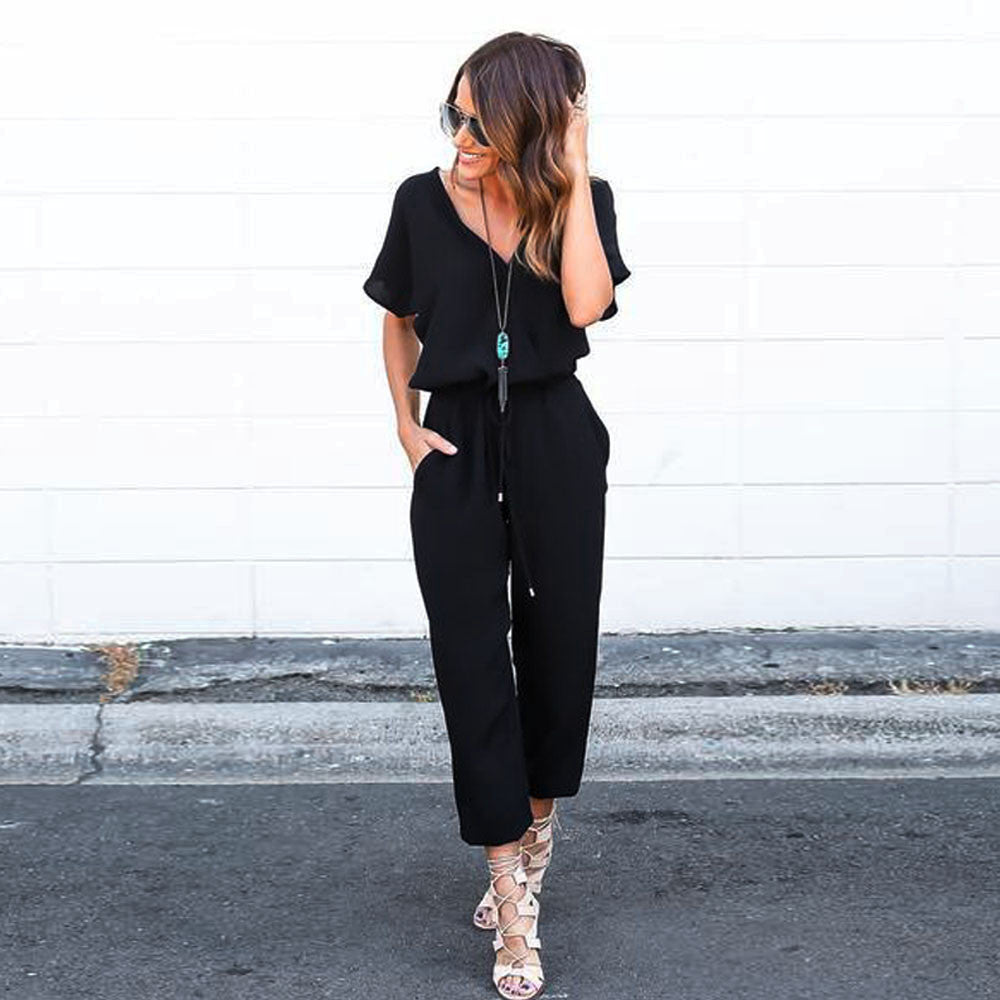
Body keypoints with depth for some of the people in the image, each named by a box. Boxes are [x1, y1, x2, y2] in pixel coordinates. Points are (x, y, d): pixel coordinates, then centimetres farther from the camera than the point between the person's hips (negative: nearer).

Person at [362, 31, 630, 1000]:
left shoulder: (580, 202, -3)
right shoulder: (423, 201, -1)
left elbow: (585, 305, -22)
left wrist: (575, 175, -18)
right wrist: (407, 424, 3)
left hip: (556, 444, 0)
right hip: (456, 446, 0)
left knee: (556, 645, 9)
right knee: (470, 659, -4)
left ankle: (535, 830, 33)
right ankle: (513, 905, 1)